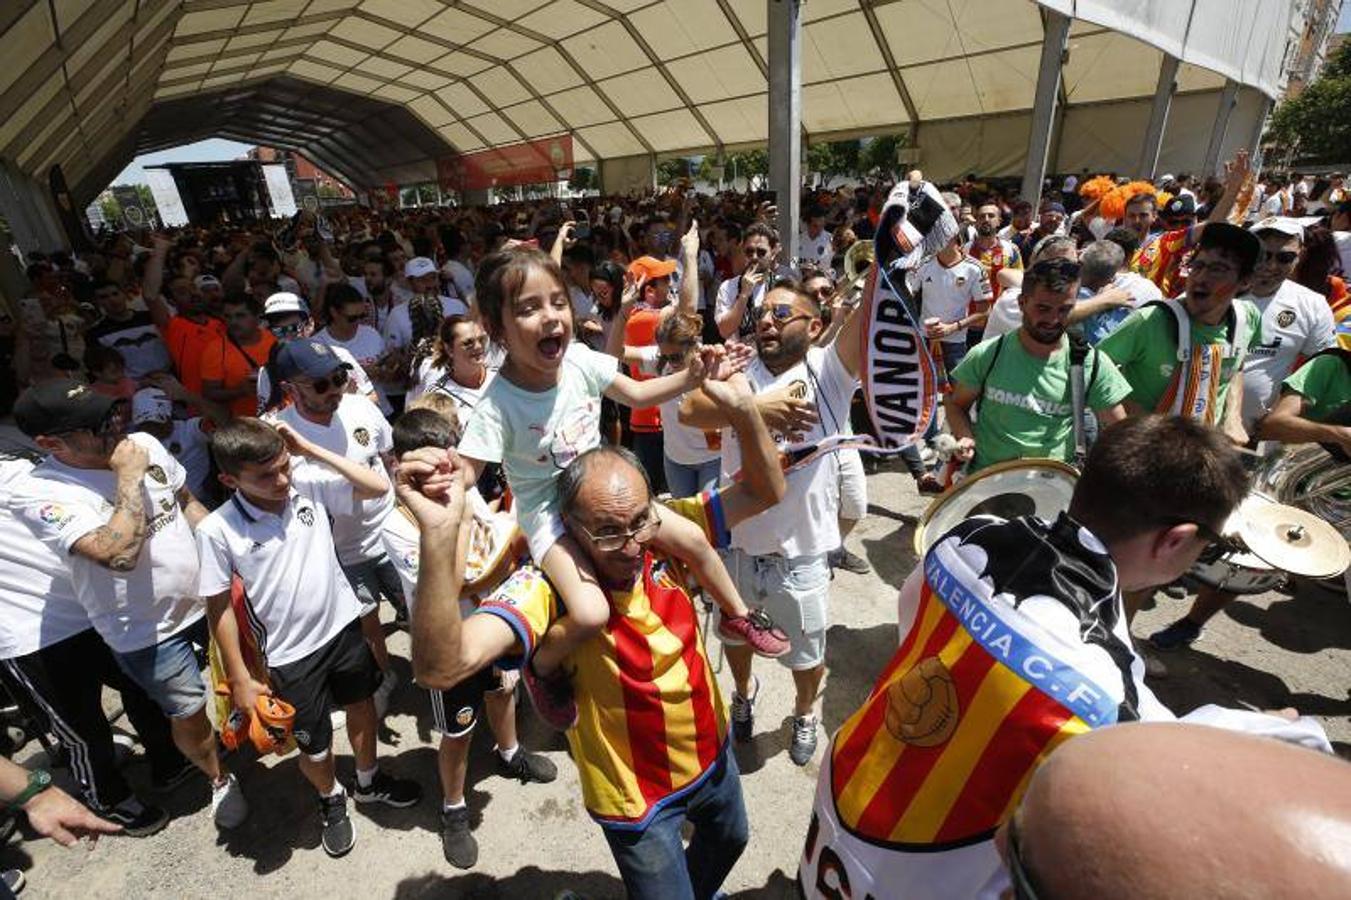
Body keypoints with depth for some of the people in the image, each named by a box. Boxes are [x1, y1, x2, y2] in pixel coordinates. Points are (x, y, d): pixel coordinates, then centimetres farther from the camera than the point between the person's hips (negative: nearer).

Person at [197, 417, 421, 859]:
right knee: (314, 746, 16)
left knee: (362, 707, 24)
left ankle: (369, 781, 52)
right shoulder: (217, 530, -18)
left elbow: (379, 487, -18)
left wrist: (311, 450, -21)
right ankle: (331, 799, 50)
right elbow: (220, 609, -10)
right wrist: (240, 679, -6)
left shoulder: (309, 484, -14)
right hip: (290, 655, -2)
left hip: (343, 626, 3)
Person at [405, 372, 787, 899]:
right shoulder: (548, 586, -32)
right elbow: (441, 669, -46)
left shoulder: (666, 535, -19)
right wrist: (439, 534, -61)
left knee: (729, 841, 34)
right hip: (638, 796, -5)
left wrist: (744, 411, -35)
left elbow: (765, 493, -17)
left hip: (712, 751, 6)